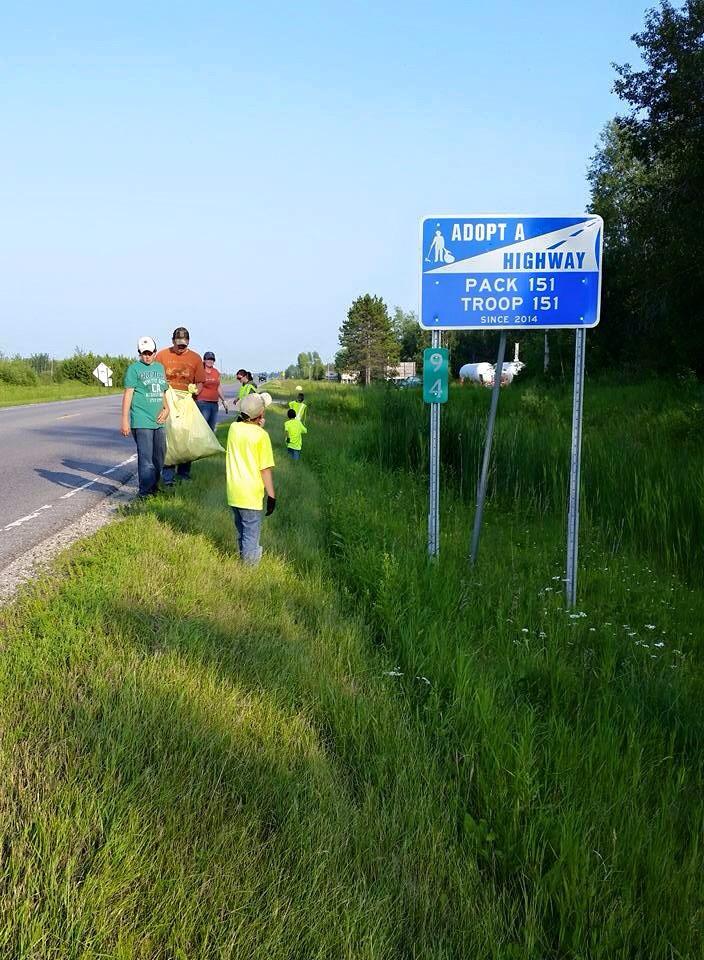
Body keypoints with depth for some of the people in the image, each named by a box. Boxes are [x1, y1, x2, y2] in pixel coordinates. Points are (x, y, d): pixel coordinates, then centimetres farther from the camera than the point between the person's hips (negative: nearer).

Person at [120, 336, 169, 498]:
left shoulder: (160, 367, 15)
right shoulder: (134, 368, -4)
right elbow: (128, 394, -8)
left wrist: (166, 409, 7)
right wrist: (124, 420, -13)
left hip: (158, 421, 7)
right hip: (141, 422, -7)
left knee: (159, 457, 15)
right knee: (146, 458, -9)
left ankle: (154, 487, 30)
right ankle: (145, 493, -4)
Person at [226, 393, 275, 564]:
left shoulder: (233, 428, -2)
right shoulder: (261, 435, -15)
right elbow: (265, 469, -13)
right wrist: (271, 496, -6)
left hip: (233, 492, 6)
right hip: (251, 495, -6)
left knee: (241, 534, 21)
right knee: (251, 537, 4)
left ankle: (243, 560, 31)